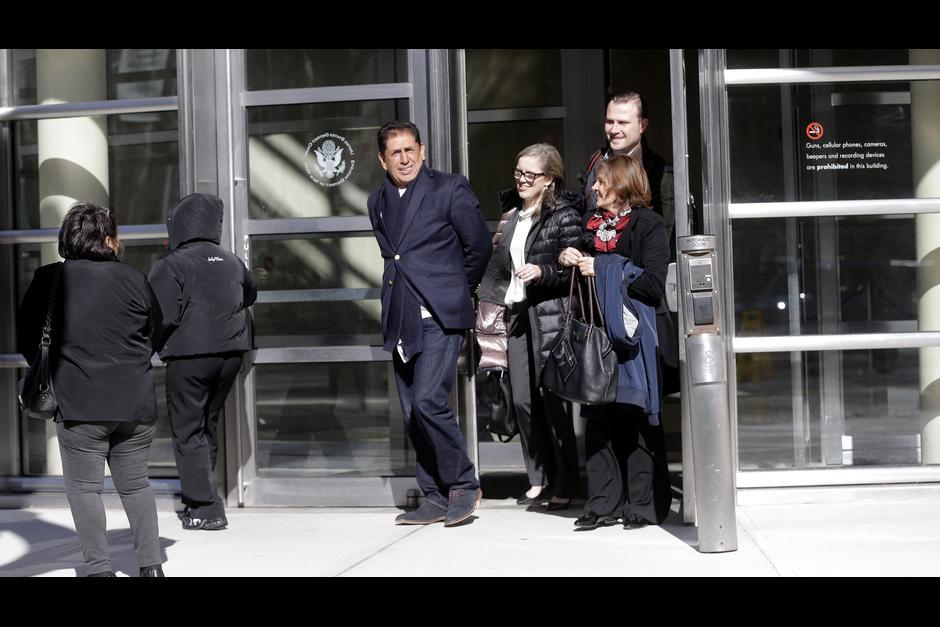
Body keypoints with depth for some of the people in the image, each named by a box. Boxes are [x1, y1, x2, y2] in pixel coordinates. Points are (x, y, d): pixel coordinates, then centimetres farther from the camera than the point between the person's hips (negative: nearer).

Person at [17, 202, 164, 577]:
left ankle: (98, 568, 3)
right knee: (136, 484, 15)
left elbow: (26, 340, 5)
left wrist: (52, 374, 21)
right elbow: (159, 335, 9)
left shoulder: (48, 279, -1)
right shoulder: (133, 279, 0)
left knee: (84, 487, 7)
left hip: (79, 406, -2)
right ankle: (150, 565, 17)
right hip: (137, 405, 2)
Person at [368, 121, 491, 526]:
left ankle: (463, 485, -2)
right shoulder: (378, 201, 15)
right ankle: (436, 499, 15)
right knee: (413, 414, 6)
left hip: (440, 317, -6)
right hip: (401, 321, 6)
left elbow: (479, 245, 4)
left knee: (428, 400, -19)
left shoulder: (450, 188, -2)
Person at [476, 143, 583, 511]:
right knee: (523, 400, 4)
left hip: (550, 314, -7)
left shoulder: (564, 215, -5)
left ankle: (566, 484, 7)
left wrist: (541, 271, -21)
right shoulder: (513, 213, 17)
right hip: (518, 313, 7)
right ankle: (539, 479, 16)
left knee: (553, 398, -4)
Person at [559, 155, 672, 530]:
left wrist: (602, 269, -11)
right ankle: (603, 503, 7)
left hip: (631, 331, -6)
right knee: (598, 420, 3)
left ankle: (644, 505, 3)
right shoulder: (592, 225, 19)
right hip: (595, 331, 6)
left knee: (636, 419, -4)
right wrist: (569, 261, 6)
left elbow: (653, 284, -11)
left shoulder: (648, 224, -1)